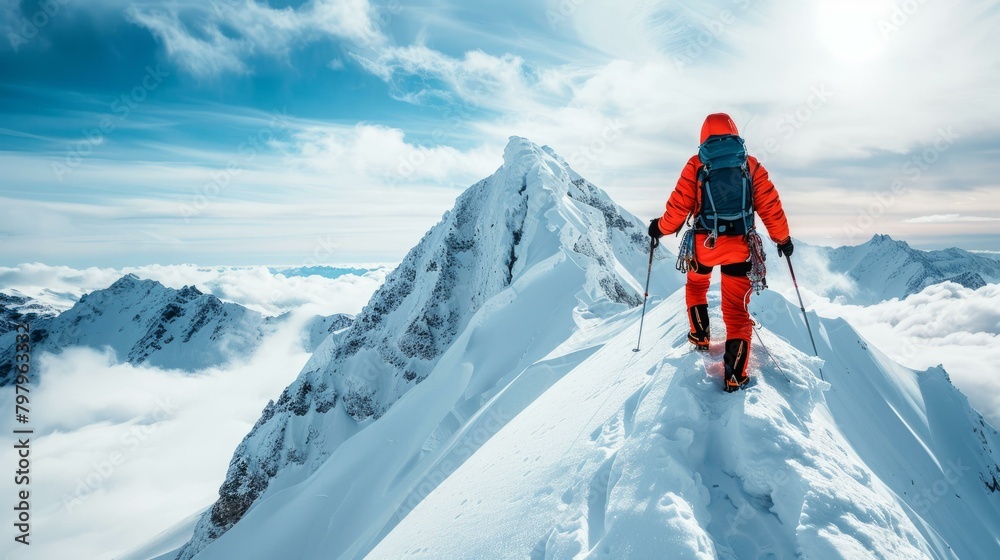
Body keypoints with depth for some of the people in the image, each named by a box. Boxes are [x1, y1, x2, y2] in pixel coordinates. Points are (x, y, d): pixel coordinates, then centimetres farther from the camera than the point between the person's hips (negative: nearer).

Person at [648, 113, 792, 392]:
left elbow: (680, 204, -4)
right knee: (736, 309, 5)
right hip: (740, 247, 1)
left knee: (696, 285, 31)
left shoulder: (696, 164, 0)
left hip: (704, 244, -1)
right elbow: (771, 206, 4)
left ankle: (700, 336, 32)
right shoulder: (751, 165, 5)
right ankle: (735, 376, 2)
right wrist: (783, 238, 16)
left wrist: (661, 227, 13)